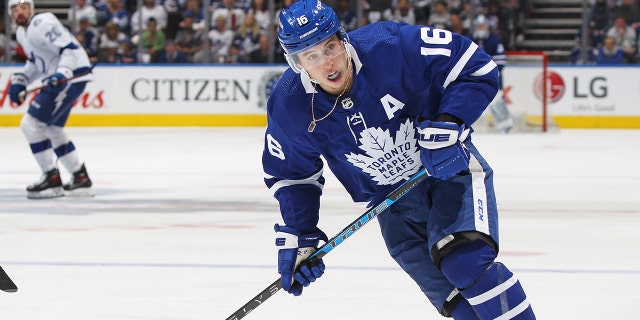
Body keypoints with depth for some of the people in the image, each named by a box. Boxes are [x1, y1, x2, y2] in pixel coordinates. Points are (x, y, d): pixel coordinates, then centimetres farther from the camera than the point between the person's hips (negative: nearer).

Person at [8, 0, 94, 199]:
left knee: (31, 123, -12)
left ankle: (52, 179, -8)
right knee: (52, 129, 21)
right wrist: (19, 80, 15)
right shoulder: (22, 33, 15)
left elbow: (71, 49, -22)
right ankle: (80, 178, 28)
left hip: (72, 76, -11)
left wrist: (62, 72, -35)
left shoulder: (42, 24, -16)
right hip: (56, 78, 11)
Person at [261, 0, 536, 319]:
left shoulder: (390, 47, -25)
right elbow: (291, 174, 4)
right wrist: (296, 236, -3)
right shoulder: (288, 107, -14)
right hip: (392, 202, 3)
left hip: (451, 168, -3)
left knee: (466, 262, -26)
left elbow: (476, 67, -19)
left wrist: (447, 125, -28)